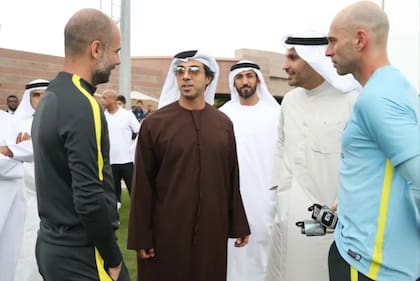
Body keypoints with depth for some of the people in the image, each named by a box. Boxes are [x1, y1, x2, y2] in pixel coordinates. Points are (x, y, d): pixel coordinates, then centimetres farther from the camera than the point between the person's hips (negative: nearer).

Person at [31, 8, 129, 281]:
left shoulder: (50, 98, 8)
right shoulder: (83, 106, -20)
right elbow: (89, 198, -25)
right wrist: (113, 259, -12)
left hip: (51, 244, 9)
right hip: (80, 254, -9)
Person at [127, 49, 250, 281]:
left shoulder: (223, 124, 4)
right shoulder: (154, 123, -6)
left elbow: (232, 179, 8)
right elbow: (142, 185, -5)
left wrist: (239, 225, 9)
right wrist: (141, 236, -6)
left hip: (212, 230, 3)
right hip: (166, 232, -3)